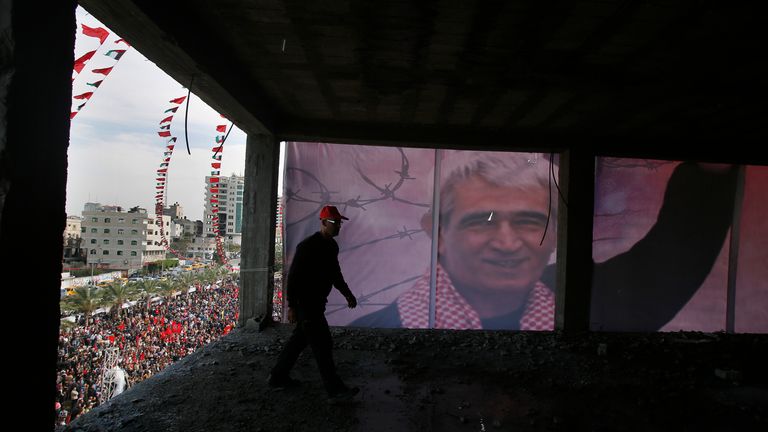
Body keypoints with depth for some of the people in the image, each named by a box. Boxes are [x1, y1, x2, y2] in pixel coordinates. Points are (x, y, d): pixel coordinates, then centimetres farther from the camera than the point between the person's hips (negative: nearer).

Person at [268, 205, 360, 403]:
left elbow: (334, 273, 21)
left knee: (300, 339, 18)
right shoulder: (308, 246, -19)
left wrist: (347, 293, 19)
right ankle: (335, 390, 2)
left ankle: (278, 376, 33)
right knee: (323, 344, -6)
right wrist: (291, 306, -21)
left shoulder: (332, 245, 8)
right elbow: (293, 276, -20)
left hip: (316, 302, 9)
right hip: (305, 303, -9)